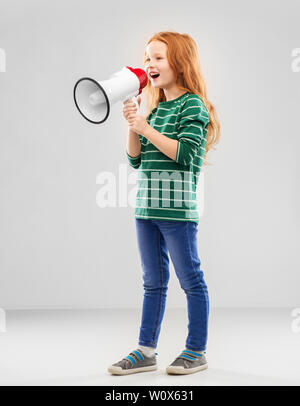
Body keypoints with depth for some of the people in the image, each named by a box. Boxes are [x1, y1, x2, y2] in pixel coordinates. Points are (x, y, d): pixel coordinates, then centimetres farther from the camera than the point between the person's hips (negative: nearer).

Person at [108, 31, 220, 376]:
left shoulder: (192, 105, -6)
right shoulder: (156, 108, 15)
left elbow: (184, 154, -19)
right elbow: (136, 159, 13)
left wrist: (147, 129, -17)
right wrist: (133, 125, -1)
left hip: (177, 206, -7)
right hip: (147, 205, 8)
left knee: (190, 279, 4)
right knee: (152, 282, 13)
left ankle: (197, 351, 15)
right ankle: (146, 351, 21)